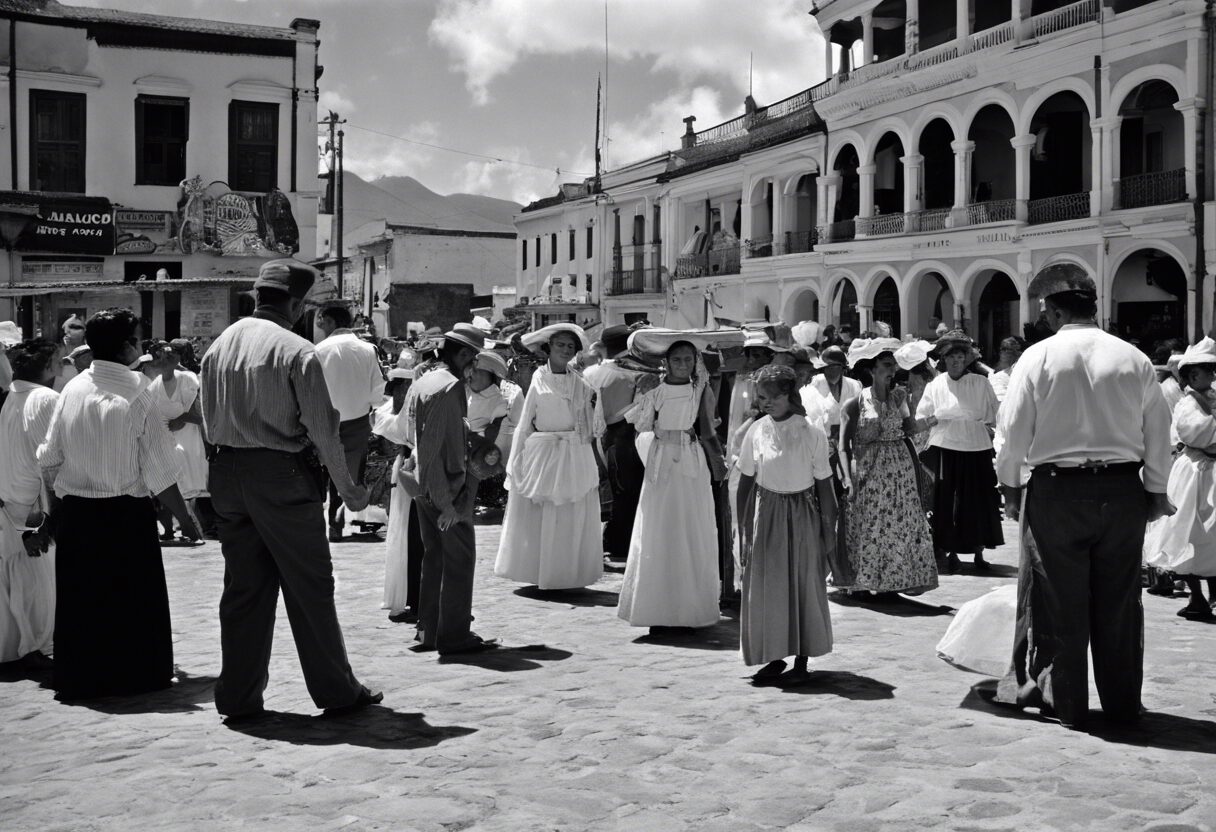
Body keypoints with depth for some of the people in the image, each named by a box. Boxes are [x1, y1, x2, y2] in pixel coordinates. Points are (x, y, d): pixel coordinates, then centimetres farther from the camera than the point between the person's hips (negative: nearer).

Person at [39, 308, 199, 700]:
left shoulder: (71, 390, -1)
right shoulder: (136, 395, -13)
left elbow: (49, 461, 5)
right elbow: (160, 472, -12)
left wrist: (60, 496, 22)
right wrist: (184, 517, -2)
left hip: (75, 513, 4)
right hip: (126, 515, -4)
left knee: (80, 597, 14)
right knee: (134, 599, 9)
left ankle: (79, 677, 23)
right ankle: (137, 674, 16)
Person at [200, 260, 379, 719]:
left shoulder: (218, 346, 7)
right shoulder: (296, 352, -12)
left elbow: (210, 422, 12)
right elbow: (322, 428, -11)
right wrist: (348, 488, -2)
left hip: (227, 473, 6)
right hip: (283, 475, -6)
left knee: (244, 587, 12)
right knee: (309, 586, 4)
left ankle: (239, 697, 16)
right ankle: (336, 691, 13)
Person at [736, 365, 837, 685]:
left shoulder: (812, 433, -9)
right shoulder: (756, 431, -3)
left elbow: (824, 484, -4)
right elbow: (745, 481, 4)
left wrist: (829, 529, -3)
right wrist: (743, 526, 2)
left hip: (801, 513, -2)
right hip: (765, 513, 2)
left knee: (805, 583, 7)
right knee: (764, 585, 4)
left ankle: (802, 656, 22)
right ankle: (774, 656, 17)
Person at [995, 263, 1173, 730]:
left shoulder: (1038, 357, -7)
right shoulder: (1134, 359, 0)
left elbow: (1014, 430, -5)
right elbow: (1159, 435, 5)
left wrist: (1011, 486, 8)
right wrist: (1156, 491, 15)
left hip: (1058, 490, -3)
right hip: (1123, 489, 3)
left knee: (1059, 602, 8)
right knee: (1119, 601, 12)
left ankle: (1064, 702, 16)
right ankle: (1122, 703, 22)